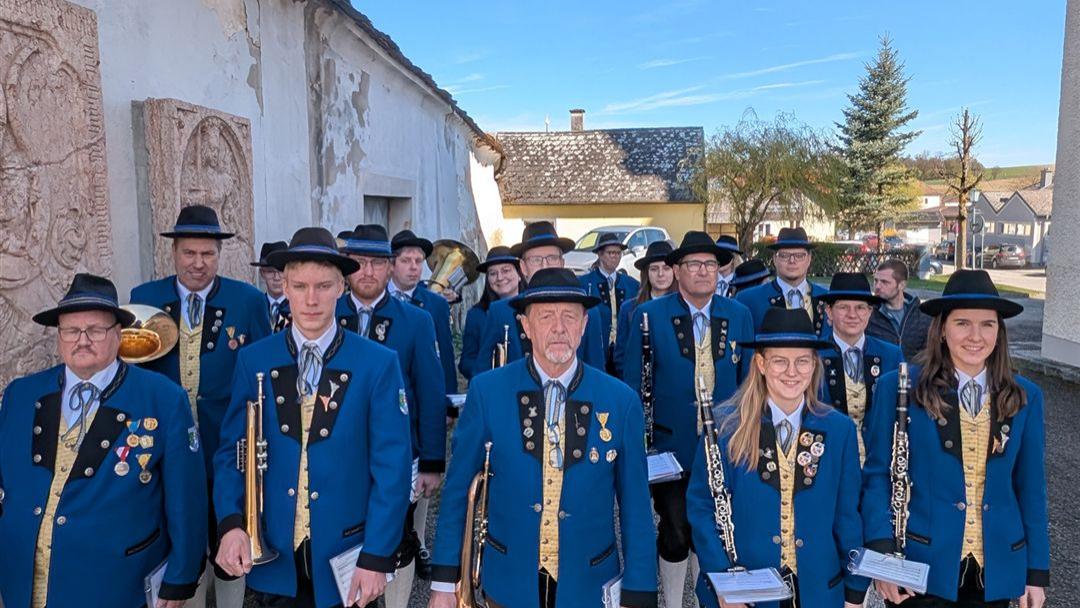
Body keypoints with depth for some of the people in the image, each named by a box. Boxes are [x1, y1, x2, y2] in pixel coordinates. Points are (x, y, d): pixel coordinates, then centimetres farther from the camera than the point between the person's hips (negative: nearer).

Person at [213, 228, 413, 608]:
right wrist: (231, 523, -12)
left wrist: (376, 558, -11)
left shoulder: (379, 364, -8)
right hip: (269, 558, 2)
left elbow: (392, 467, -9)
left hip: (347, 561, -1)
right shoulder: (253, 361, 0)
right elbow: (231, 451, 3)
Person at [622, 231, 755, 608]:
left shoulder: (738, 315, 3)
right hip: (672, 446, -2)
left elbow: (748, 379, 9)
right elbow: (633, 383, -4)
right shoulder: (649, 315, -7)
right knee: (676, 534, 7)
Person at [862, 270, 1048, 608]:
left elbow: (1030, 488, 7)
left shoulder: (1025, 398, 4)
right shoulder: (899, 388, -7)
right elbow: (876, 475, -7)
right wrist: (882, 551, -16)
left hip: (996, 570, 4)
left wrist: (1036, 572, 6)